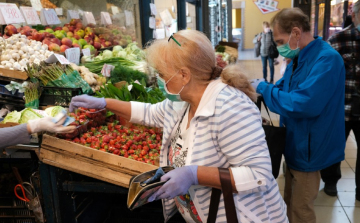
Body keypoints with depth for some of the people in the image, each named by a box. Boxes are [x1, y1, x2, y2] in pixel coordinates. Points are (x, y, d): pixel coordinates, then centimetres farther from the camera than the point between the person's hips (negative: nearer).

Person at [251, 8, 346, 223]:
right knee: (290, 203, 23)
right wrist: (256, 89, -4)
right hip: (295, 144, 9)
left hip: (308, 148, -8)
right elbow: (283, 90, 12)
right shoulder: (299, 59, 6)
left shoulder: (327, 59, -24)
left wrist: (263, 88, -23)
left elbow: (303, 104, -34)